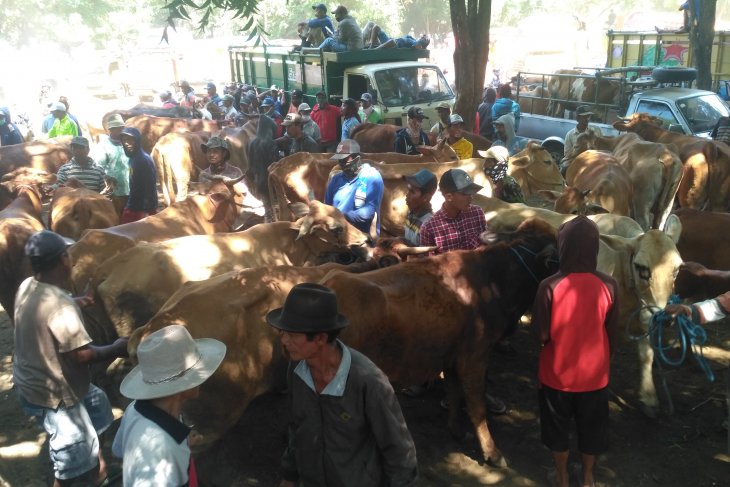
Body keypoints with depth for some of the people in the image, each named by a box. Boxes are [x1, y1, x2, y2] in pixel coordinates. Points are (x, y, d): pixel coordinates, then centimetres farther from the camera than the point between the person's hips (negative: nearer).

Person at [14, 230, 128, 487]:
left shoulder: (27, 287, -4)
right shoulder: (60, 305, -31)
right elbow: (81, 354, -29)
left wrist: (73, 303, 20)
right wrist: (116, 349, -13)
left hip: (30, 381, 10)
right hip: (53, 394, -10)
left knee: (96, 402, 29)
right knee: (72, 459, 7)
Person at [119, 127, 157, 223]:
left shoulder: (144, 159, -15)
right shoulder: (133, 158, 11)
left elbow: (150, 186, -19)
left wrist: (146, 210, -21)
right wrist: (129, 206, 16)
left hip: (143, 209, -9)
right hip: (133, 207, 9)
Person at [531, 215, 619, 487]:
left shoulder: (549, 286, -22)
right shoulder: (608, 286, -15)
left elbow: (541, 335, -15)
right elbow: (613, 335, -4)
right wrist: (606, 361, 14)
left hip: (557, 374, -2)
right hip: (594, 374, 2)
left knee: (558, 429, 21)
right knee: (591, 429, 23)